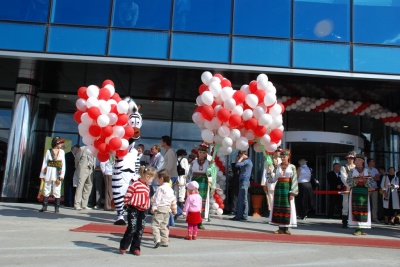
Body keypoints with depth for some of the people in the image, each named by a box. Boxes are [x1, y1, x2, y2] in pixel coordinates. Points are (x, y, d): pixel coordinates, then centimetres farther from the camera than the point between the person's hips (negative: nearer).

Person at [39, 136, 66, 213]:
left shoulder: (62, 152, 6)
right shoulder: (48, 151, 4)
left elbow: (63, 164, 4)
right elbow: (44, 163, 6)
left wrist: (62, 175, -4)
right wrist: (42, 175, 4)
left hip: (57, 173, 0)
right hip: (49, 172, 0)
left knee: (57, 191, 0)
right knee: (46, 190, 3)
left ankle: (57, 207, 4)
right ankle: (44, 206, 11)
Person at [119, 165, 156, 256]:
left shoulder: (147, 187, 12)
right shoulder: (135, 184, -13)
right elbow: (127, 195, -11)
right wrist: (127, 205, -3)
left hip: (143, 211, 8)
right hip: (134, 209, -7)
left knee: (140, 229, 8)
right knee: (132, 228, -9)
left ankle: (135, 247, 18)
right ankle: (123, 246, 7)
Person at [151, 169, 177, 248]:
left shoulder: (160, 188, -12)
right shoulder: (170, 189, 14)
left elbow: (157, 199, -18)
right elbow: (173, 200, 19)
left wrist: (153, 207, -15)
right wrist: (174, 210, 25)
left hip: (160, 209, -9)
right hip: (167, 209, 9)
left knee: (155, 225, -10)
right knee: (164, 226, 15)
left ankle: (157, 240, -24)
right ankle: (164, 242, 17)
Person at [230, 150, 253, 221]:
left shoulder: (247, 161, -12)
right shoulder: (249, 161, 19)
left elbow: (237, 164, -22)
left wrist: (241, 158, -8)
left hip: (244, 181, -10)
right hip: (245, 181, 10)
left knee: (241, 199, -10)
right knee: (244, 199, 11)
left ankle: (238, 216, -9)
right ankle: (244, 215, 13)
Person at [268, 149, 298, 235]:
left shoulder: (292, 167, 0)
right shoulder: (278, 166, 9)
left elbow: (294, 180, -4)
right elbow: (273, 179, 5)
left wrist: (292, 193, -11)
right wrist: (271, 172, -12)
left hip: (287, 188, -3)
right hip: (279, 187, 3)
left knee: (287, 207, 0)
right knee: (278, 207, 2)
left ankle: (286, 228, 7)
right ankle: (280, 228, 9)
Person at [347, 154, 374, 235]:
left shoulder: (367, 171, 11)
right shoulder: (352, 171, 9)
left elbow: (371, 184, 5)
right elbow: (349, 182, 0)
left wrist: (365, 180, -12)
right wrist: (355, 180, -16)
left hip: (364, 193, 2)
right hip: (354, 193, -1)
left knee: (364, 210, -2)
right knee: (355, 210, -7)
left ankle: (361, 228, 5)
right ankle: (357, 229, -6)